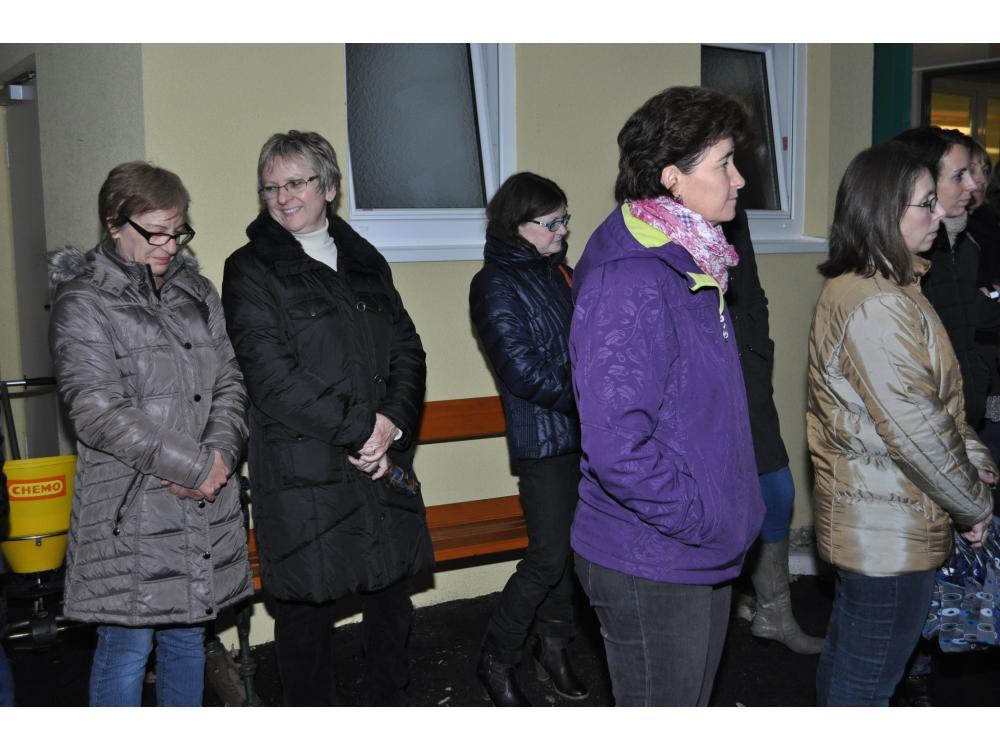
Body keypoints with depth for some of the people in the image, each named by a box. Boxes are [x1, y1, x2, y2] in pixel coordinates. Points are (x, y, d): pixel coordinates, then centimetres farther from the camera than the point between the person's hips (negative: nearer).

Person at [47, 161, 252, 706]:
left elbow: (229, 381, 11)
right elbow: (98, 411, -15)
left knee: (187, 636, 16)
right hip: (130, 513, -6)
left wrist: (221, 453, -8)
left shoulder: (197, 292, 13)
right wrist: (191, 467, -15)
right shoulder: (82, 304, -6)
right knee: (127, 646, 2)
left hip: (206, 507, 6)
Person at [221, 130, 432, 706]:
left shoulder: (367, 262, 14)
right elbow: (273, 377, -13)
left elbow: (408, 351, 10)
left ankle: (390, 703, 33)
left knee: (392, 594, 14)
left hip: (385, 463, 5)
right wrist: (360, 428, -14)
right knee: (309, 608, 5)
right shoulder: (250, 270, -2)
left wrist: (394, 427, -7)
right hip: (303, 473, -5)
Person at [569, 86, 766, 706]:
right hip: (651, 568, -9)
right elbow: (616, 447, -30)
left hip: (703, 558, 9)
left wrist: (731, 518, 12)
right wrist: (704, 521, -18)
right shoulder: (631, 283, -24)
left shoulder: (693, 268, 8)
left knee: (695, 701, 24)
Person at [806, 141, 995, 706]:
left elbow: (935, 400, 15)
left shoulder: (873, 286, 9)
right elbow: (915, 430, -24)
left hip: (866, 524, 10)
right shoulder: (878, 306, -24)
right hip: (891, 532, -10)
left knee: (848, 654, 25)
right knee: (869, 678, 6)